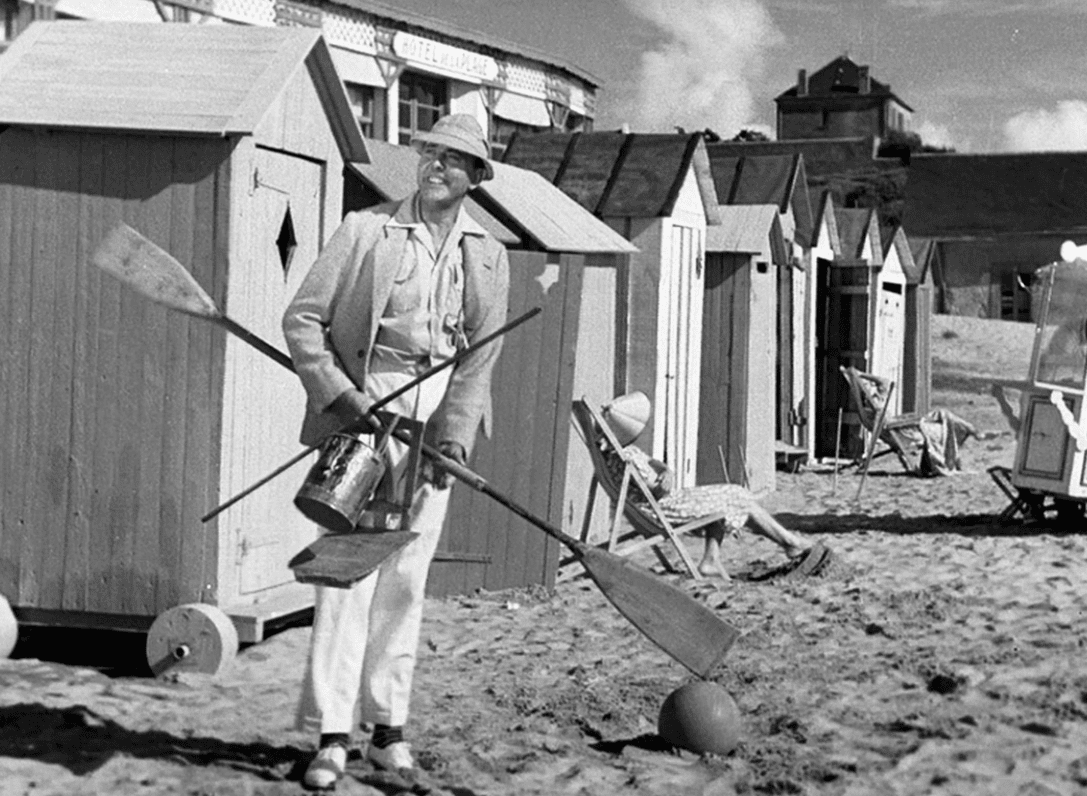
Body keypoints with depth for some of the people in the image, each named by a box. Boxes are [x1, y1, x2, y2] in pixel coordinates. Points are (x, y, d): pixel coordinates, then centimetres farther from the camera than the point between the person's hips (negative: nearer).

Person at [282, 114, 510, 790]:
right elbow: (303, 318, 0)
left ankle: (388, 725, 14)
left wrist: (453, 436, -10)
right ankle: (333, 735, -5)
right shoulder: (366, 230, 2)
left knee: (407, 576, 5)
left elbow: (479, 359, 3)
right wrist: (337, 394, -12)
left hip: (436, 416, 3)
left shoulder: (488, 257, 10)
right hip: (363, 408, -3)